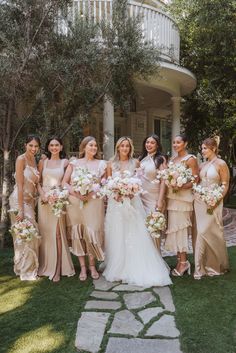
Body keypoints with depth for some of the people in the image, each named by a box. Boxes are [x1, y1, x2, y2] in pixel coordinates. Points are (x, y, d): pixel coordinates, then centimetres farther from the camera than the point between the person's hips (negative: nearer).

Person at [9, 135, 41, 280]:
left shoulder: (34, 160, 11)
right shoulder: (21, 159, -12)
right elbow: (20, 185, -17)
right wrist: (21, 210, -20)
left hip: (31, 201, 8)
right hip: (20, 201, -7)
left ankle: (29, 267, 27)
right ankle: (26, 271, 10)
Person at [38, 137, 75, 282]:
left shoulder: (65, 162, 6)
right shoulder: (43, 162, 10)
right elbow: (38, 182, 7)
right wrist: (43, 195, -9)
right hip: (44, 199, 2)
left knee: (57, 233, -4)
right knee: (45, 232, 5)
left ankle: (57, 269, 2)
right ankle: (46, 266, 18)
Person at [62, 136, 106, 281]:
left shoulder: (101, 164, 8)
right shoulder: (74, 163, 9)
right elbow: (65, 182, 4)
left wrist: (91, 193, -12)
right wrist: (77, 193, -11)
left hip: (94, 202, -1)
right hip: (75, 202, 1)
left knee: (92, 232, -4)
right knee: (77, 234, 2)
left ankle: (92, 266, 14)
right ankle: (83, 267, 13)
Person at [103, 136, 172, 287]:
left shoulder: (135, 163, 4)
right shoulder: (111, 164, 6)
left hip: (132, 201, -1)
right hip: (116, 202, 1)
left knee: (135, 236, -2)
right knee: (117, 237, 4)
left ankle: (138, 270, 9)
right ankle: (118, 269, 17)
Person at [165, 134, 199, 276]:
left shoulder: (190, 159, -5)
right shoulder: (173, 159, 15)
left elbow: (196, 179, -12)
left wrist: (181, 187, -22)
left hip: (184, 197, -7)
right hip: (172, 197, 7)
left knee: (181, 228, -4)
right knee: (174, 228, 7)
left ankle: (184, 262, 8)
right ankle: (180, 260, 17)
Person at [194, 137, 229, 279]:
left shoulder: (221, 164, -6)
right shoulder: (203, 165, 11)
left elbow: (225, 185, -8)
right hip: (199, 200, 6)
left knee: (206, 231, -5)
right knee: (202, 232, 7)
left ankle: (217, 264, 15)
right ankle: (202, 266, 17)